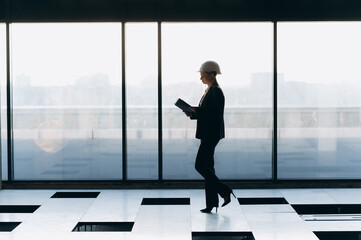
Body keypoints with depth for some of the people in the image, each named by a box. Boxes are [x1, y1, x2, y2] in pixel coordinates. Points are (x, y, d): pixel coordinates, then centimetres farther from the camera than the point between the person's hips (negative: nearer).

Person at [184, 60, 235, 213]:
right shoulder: (209, 91, 16)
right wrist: (193, 113, 5)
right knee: (207, 167, 9)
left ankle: (225, 191, -1)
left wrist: (195, 112, -18)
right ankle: (212, 203, 12)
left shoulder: (216, 92, -14)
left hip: (211, 133, -10)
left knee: (200, 165, -9)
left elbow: (215, 114, -21)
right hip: (207, 133, 10)